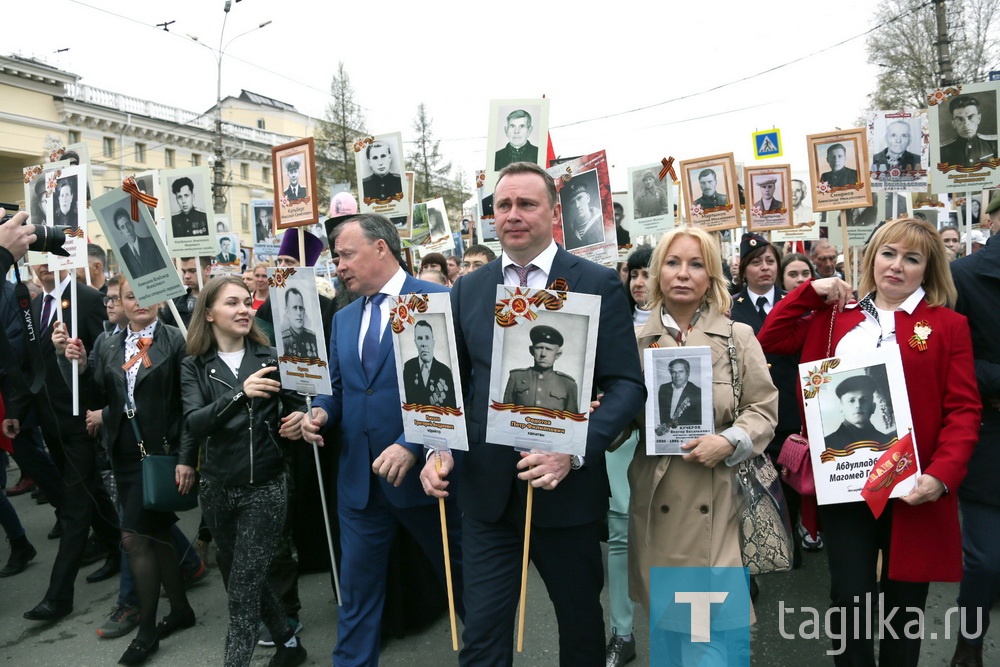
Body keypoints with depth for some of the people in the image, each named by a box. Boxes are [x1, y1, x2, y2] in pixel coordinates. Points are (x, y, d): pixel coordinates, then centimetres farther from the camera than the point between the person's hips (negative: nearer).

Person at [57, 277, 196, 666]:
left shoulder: (174, 341, -8)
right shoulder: (109, 348, 9)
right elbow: (94, 399, 2)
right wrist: (76, 362, -13)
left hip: (159, 451, -6)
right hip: (124, 454, 6)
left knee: (135, 537, -5)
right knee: (154, 534, 15)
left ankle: (147, 630, 11)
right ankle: (180, 609, 31)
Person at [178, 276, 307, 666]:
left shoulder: (271, 358, -2)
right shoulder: (194, 366, 0)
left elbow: (295, 408, 0)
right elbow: (194, 422, -15)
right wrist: (240, 393, -29)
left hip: (266, 485, -3)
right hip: (216, 487, 3)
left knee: (242, 587, -1)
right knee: (239, 576, 18)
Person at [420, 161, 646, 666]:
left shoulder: (598, 284, -6)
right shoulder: (468, 288, 6)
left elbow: (627, 384, -9)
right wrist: (440, 449, -8)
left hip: (567, 488, -2)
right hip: (486, 490, 2)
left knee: (581, 622, 19)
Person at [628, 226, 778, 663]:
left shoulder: (738, 337, 3)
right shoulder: (637, 341, 5)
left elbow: (764, 410, 2)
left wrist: (729, 442, -15)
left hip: (718, 500, -1)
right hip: (657, 500, 2)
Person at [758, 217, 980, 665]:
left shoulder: (948, 325, 1)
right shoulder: (836, 318, 10)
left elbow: (963, 409, -5)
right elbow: (770, 341, 8)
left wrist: (942, 475, -17)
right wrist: (811, 292, 2)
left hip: (911, 487, -1)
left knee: (903, 602, 13)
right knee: (849, 598, 7)